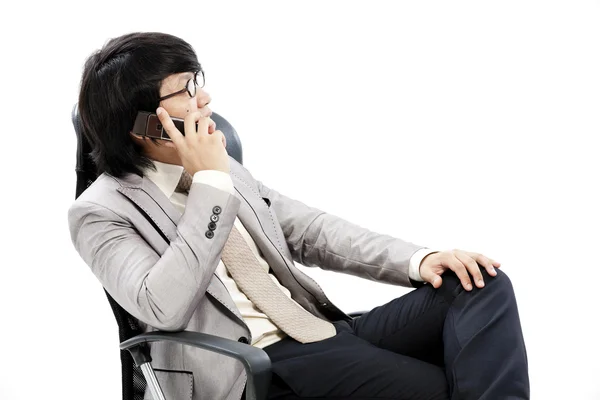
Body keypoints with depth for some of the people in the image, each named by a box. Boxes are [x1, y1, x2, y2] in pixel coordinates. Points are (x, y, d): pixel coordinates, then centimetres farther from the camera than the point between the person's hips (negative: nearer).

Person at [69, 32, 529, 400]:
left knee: (480, 284, -13)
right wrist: (210, 184, -18)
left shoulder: (220, 167, 15)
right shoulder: (101, 213, -4)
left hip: (326, 329, 7)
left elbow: (310, 230, 15)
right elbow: (164, 308, -21)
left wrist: (418, 259, 1)